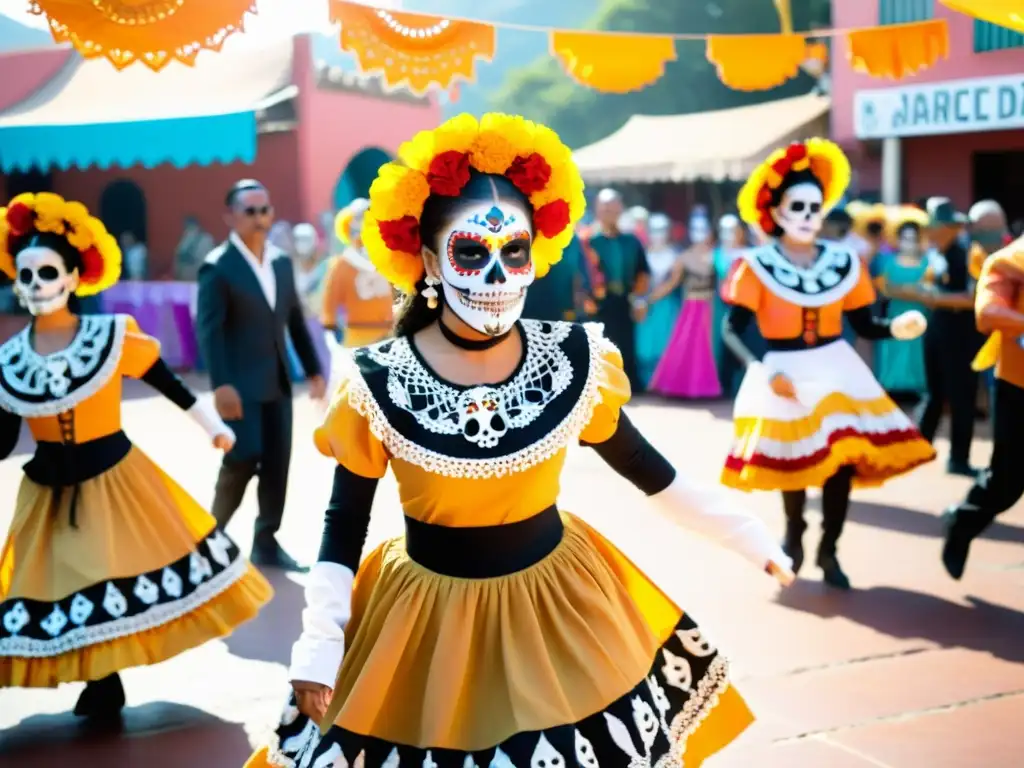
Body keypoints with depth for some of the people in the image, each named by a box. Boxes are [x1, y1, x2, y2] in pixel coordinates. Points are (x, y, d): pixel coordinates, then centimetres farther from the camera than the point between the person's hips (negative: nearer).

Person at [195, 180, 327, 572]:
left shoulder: (281, 261, 12)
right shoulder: (218, 266, -9)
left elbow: (296, 321, 17)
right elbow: (209, 329, -15)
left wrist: (314, 370, 14)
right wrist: (221, 385, -24)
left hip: (277, 383, 6)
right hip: (241, 384, -6)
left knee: (277, 464, 6)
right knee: (241, 462, -7)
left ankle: (266, 543, 16)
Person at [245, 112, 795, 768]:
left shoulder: (575, 362, -10)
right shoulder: (377, 384, -15)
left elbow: (642, 466, 5)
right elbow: (345, 524, -6)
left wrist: (749, 535, 11)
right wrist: (318, 651, -10)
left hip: (560, 605, 2)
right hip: (428, 616, -1)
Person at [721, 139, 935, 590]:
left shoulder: (844, 262, 0)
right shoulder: (757, 266, -10)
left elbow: (863, 324, 4)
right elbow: (732, 329, -12)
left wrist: (897, 328, -16)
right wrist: (763, 370, -24)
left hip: (836, 370, 2)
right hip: (783, 374, -2)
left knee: (843, 456, -8)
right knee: (793, 461, 4)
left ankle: (828, 550, 12)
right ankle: (793, 538, 34)